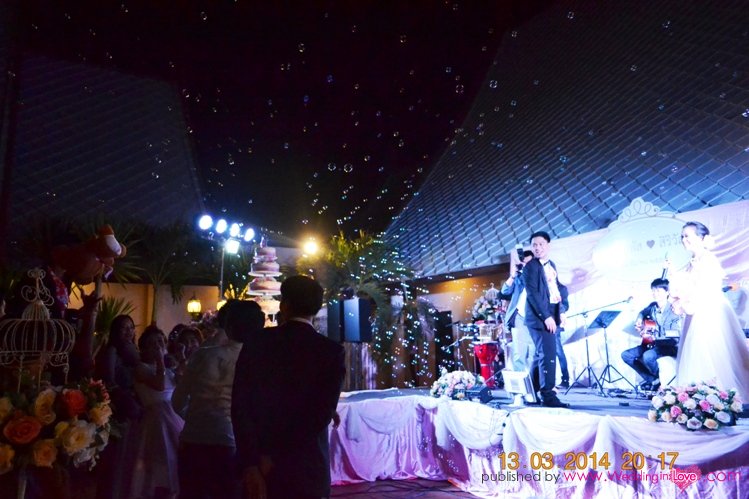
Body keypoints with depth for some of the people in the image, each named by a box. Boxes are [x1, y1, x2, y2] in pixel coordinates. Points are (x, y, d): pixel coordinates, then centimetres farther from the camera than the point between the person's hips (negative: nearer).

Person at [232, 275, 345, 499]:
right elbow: (323, 413, -15)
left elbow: (240, 405, -8)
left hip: (257, 465, 2)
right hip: (308, 468, -1)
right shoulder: (332, 351, -8)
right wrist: (272, 456, -10)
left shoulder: (257, 343, -3)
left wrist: (250, 464, -9)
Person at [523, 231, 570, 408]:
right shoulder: (530, 266, -9)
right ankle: (548, 396, -4)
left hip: (550, 316, 8)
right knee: (548, 355, -11)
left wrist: (560, 312, 8)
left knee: (541, 354, 14)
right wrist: (546, 316, -20)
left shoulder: (551, 265, 16)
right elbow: (532, 294, -16)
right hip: (540, 317, -8)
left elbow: (556, 289, 18)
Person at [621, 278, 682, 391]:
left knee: (647, 356, -36)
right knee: (626, 355, -7)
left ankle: (659, 379, -6)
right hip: (652, 344, 7)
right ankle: (650, 379, 1)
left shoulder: (674, 311, -17)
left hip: (669, 347, -7)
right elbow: (642, 313, 27)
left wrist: (654, 338, -32)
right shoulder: (653, 306, 2)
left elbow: (675, 339, -22)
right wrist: (639, 321, 6)